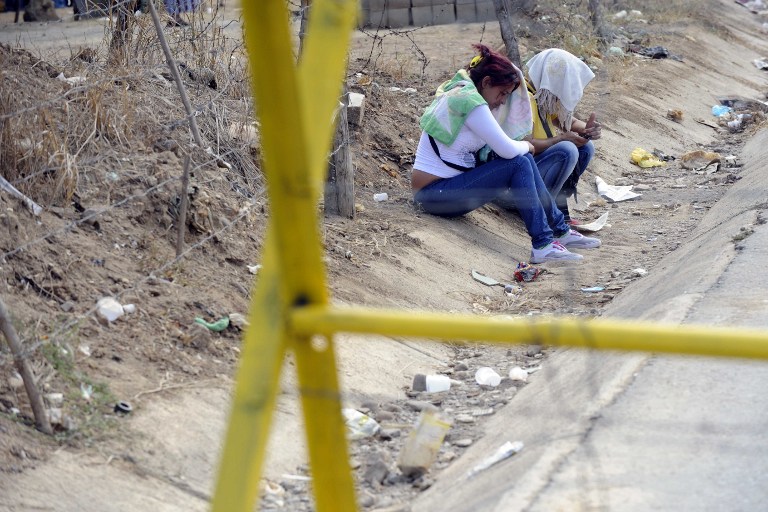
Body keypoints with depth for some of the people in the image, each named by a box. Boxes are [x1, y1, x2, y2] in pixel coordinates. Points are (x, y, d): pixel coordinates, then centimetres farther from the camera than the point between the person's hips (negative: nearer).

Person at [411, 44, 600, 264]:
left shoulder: (461, 93, 11)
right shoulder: (469, 101, -20)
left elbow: (516, 124, 15)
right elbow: (507, 150, -20)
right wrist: (526, 146, 1)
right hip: (435, 194, -10)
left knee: (523, 159, 7)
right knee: (518, 164, -16)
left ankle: (560, 230, 10)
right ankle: (542, 245, -16)